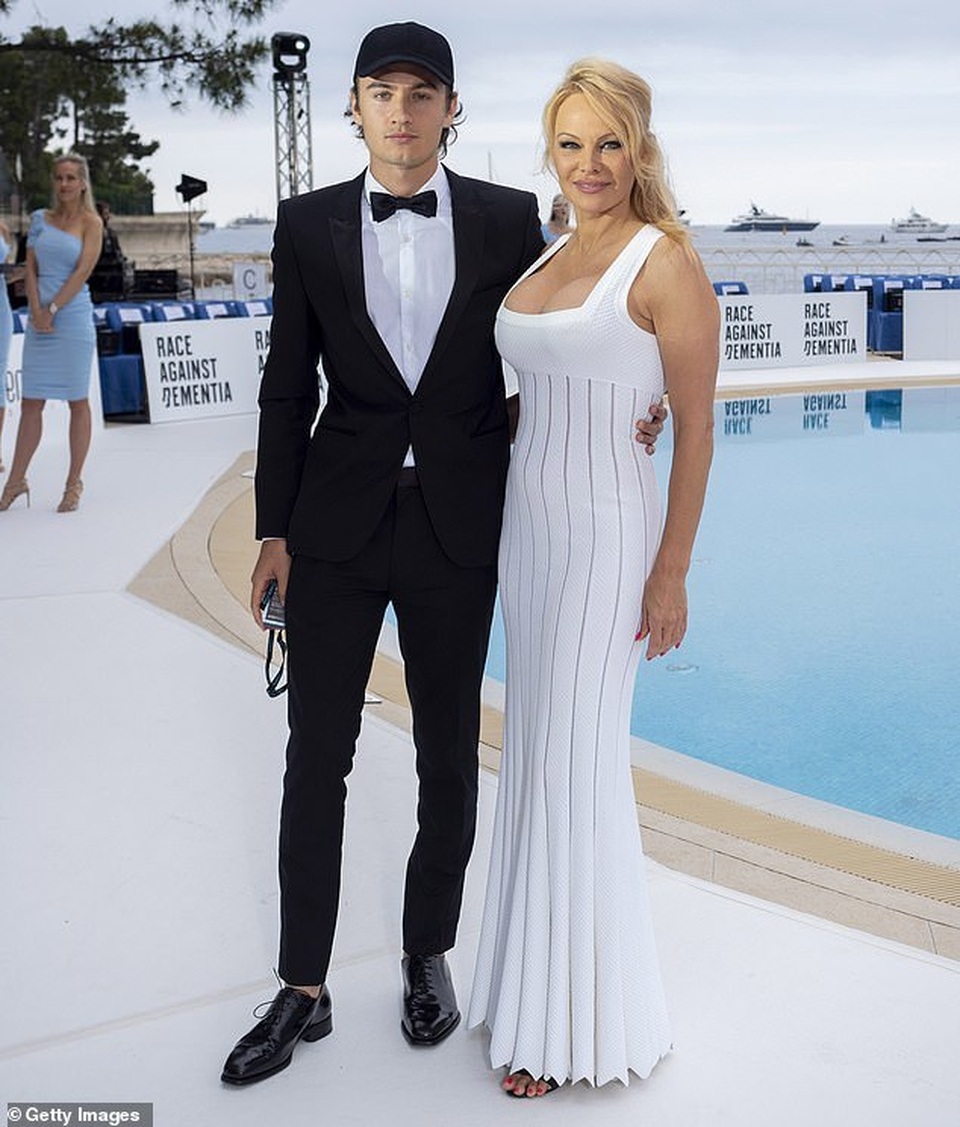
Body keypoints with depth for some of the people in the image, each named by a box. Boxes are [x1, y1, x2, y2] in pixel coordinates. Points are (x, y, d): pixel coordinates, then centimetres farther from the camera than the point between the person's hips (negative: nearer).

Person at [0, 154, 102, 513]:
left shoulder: (90, 221, -1)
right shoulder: (40, 218, 12)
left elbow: (83, 271, -10)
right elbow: (31, 268, 8)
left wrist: (53, 309, -14)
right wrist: (36, 310, -6)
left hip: (73, 316, -4)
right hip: (39, 318, 5)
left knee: (77, 402, 2)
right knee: (30, 402, 7)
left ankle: (73, 484, 10)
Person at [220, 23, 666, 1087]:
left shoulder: (509, 218, 0)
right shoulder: (308, 223, 2)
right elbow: (287, 388, 3)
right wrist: (275, 531, 1)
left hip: (458, 528, 0)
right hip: (336, 526, 1)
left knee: (449, 754, 12)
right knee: (315, 755, 6)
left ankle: (428, 955, 34)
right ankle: (304, 990, 21)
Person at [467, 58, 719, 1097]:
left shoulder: (665, 262, -11)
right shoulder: (548, 256, 11)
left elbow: (695, 428, -12)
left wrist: (670, 575, -14)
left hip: (607, 536, -8)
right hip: (527, 524, 8)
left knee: (573, 760, -1)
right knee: (535, 748, 14)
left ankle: (572, 1019, 15)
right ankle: (541, 978, 31)